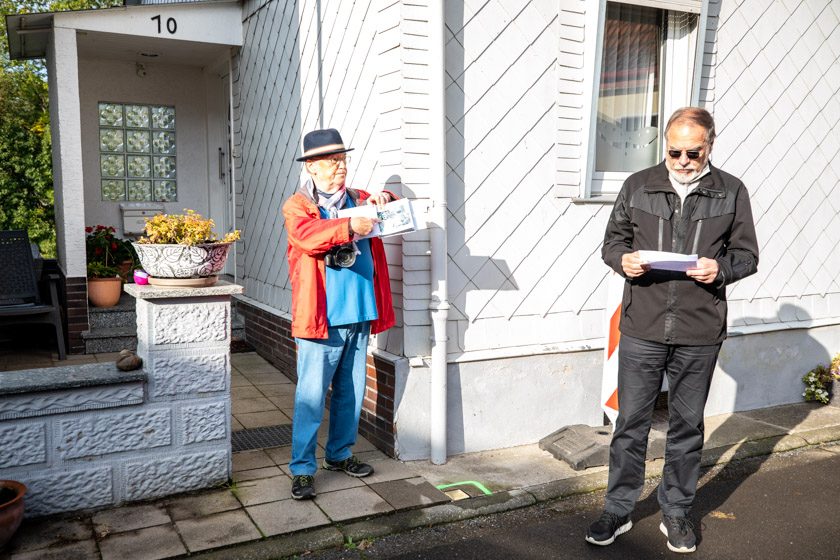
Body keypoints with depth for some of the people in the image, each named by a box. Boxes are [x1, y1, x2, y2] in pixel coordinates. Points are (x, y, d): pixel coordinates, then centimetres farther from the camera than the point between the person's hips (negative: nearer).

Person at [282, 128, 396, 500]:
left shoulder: (358, 200, 14)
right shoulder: (297, 206, -2)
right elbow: (308, 235, -22)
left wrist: (385, 200, -3)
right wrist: (350, 227, -37)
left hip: (359, 316, 6)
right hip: (320, 319, -6)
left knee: (351, 392, 15)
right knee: (311, 395, -3)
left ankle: (340, 454, 30)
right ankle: (302, 469, 8)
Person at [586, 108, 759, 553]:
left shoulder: (732, 192, 3)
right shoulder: (637, 186, 3)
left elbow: (747, 254, 6)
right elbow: (612, 241, 10)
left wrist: (721, 268, -15)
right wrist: (623, 259, -13)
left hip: (700, 334, 0)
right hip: (642, 330, 0)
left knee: (687, 426, 13)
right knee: (631, 423, 7)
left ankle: (676, 512, 31)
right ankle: (618, 511, 24)